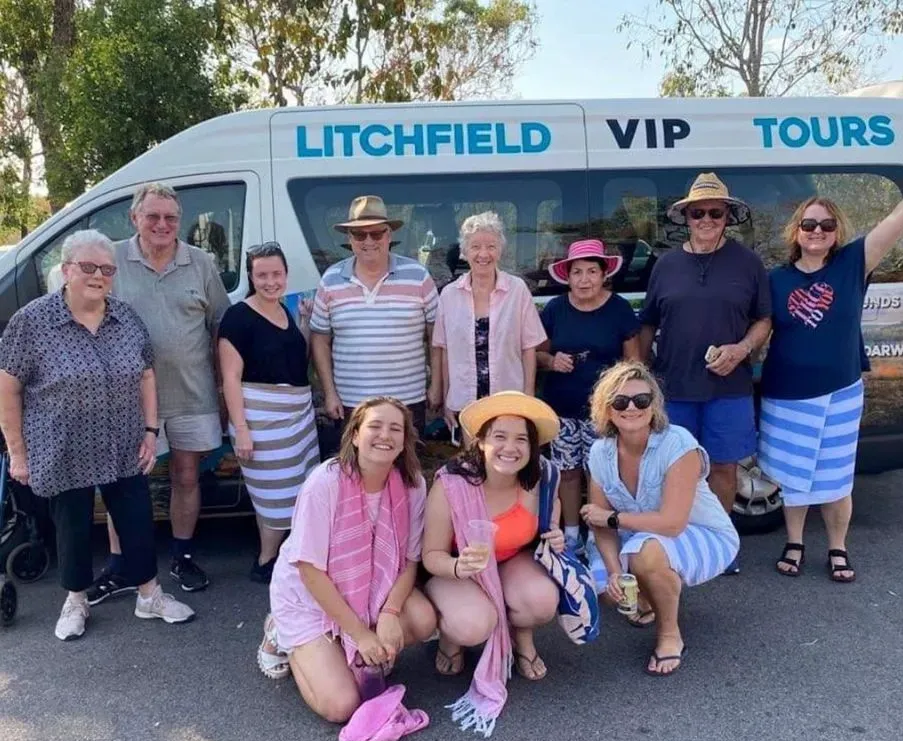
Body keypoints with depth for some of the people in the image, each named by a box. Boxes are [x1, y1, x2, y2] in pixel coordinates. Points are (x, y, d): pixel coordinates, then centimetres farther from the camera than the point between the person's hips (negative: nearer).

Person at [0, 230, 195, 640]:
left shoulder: (128, 318, 0)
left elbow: (146, 376, 8)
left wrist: (150, 431, 2)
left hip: (125, 452, 3)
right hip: (64, 456, -3)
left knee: (138, 521, 9)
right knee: (73, 526, 12)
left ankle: (150, 596, 28)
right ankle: (75, 602, 34)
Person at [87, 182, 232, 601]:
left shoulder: (201, 263, 4)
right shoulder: (114, 261, -1)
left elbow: (220, 325, 8)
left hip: (192, 394, 2)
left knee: (186, 476, 12)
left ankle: (182, 558, 29)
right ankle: (119, 568, 22)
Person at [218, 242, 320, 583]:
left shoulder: (286, 312, 11)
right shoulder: (238, 316, -13)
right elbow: (231, 378, -16)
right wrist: (240, 428, -20)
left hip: (298, 411, 8)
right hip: (261, 416, -8)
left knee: (296, 489, 15)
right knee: (274, 493, 0)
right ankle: (265, 563, 16)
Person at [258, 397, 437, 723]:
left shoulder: (412, 484, -16)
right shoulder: (325, 482, -28)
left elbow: (410, 558, -7)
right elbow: (311, 570, -22)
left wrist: (389, 613, -24)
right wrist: (360, 633, -20)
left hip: (372, 589, 4)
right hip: (308, 596, -4)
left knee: (423, 621, -25)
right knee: (341, 706, -14)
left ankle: (367, 658, 7)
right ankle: (284, 638, 13)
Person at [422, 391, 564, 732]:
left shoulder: (538, 483, -18)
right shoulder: (451, 485, -28)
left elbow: (546, 531, 5)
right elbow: (431, 555, -18)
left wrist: (555, 541, -19)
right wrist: (458, 568, -40)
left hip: (512, 563, 3)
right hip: (455, 570, -3)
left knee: (543, 601, -29)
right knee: (473, 626, -32)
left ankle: (522, 636, 9)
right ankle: (449, 632, 8)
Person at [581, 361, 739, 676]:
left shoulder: (678, 444, -28)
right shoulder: (600, 452, -11)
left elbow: (672, 524, -34)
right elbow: (602, 524, -7)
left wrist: (612, 517, -22)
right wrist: (614, 571, -25)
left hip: (705, 538, -6)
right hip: (639, 541, 6)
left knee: (646, 550, -35)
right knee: (596, 583, -15)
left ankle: (671, 636, -7)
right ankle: (648, 599, 21)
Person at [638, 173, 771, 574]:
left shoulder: (747, 262, 2)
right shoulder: (666, 265, 6)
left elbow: (764, 320, 5)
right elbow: (648, 325, 11)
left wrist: (741, 349, -13)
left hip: (729, 388, -1)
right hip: (672, 388, 1)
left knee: (723, 466, 8)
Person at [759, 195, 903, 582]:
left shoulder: (852, 263, -6)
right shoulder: (776, 279, -1)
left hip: (839, 395, -1)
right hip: (786, 397, 1)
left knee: (835, 478, 11)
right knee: (792, 476, 12)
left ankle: (837, 550, 29)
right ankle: (794, 544, 30)